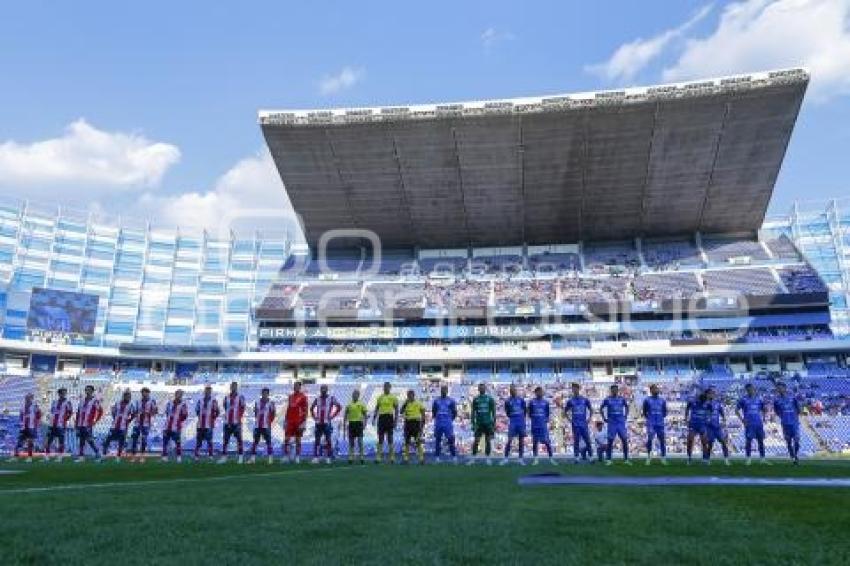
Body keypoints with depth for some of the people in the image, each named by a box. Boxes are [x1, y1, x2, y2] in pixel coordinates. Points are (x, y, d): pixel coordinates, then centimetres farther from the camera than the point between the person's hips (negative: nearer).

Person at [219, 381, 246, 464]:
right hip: (227, 422, 5)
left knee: (239, 439, -2)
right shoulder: (227, 397, 12)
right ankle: (224, 456, 12)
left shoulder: (240, 397, -1)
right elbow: (225, 408, 18)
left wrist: (239, 418, -10)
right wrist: (227, 418, 10)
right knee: (225, 439, 6)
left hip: (236, 422, -5)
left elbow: (242, 408, -4)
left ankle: (240, 457, 2)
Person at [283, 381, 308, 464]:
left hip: (298, 422, -5)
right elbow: (288, 409, 18)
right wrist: (285, 420, 14)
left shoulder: (303, 397, -4)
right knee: (286, 439, 1)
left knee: (298, 440, 2)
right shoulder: (290, 396, 14)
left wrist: (303, 422, -13)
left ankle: (297, 457, 8)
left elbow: (305, 411, -7)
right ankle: (286, 456, 7)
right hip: (289, 421, 5)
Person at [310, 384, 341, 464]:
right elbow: (312, 408, 25)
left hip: (327, 422, -3)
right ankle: (316, 457, 7)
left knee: (328, 440, -2)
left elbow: (339, 407, -1)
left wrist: (332, 416, -5)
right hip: (318, 422, 3)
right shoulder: (317, 399, 11)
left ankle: (328, 457, 4)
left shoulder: (331, 398, 1)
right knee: (317, 440, 3)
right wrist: (314, 417, 12)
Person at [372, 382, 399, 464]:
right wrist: (374, 418, 7)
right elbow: (377, 408, 14)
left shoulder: (393, 397, 1)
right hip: (381, 418, 3)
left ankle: (392, 457, 6)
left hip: (389, 418, -3)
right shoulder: (380, 397, 11)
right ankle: (378, 457, 6)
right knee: (380, 438, 4)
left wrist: (395, 420, -7)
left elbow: (396, 409, 0)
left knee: (390, 438, 0)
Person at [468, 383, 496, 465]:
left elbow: (493, 412, 4)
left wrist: (494, 423, -1)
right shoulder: (475, 399, 6)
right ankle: (473, 459, 5)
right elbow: (473, 412, 8)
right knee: (476, 441, -2)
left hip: (488, 423, -1)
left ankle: (488, 458, 13)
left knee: (488, 441, 3)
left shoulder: (490, 399, 2)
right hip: (479, 423, 1)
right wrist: (473, 423, 3)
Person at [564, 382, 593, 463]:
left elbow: (591, 410, 12)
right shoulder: (570, 400, 4)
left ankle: (590, 457, 6)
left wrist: (589, 418, 0)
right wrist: (569, 420, 2)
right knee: (576, 441, 1)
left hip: (584, 424, 0)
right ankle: (576, 457, 5)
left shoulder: (585, 399, 4)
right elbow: (565, 412, 13)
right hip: (575, 424, 0)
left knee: (587, 440, 0)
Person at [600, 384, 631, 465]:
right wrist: (604, 418, 2)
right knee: (610, 441, -2)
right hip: (612, 423, -2)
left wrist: (625, 416, 11)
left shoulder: (622, 399, 5)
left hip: (621, 423, 2)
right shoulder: (607, 399, -1)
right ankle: (608, 460, 6)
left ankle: (626, 459, 8)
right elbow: (601, 409, 9)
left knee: (625, 440, -1)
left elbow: (626, 407, 22)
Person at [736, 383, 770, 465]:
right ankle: (749, 459, 6)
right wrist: (742, 419, -6)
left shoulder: (759, 399, 9)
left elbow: (765, 409, 19)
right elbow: (736, 410, 4)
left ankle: (762, 459, 12)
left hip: (759, 423, 3)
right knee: (748, 441, -2)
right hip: (749, 424, -3)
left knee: (761, 441, 5)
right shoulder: (743, 399, 0)